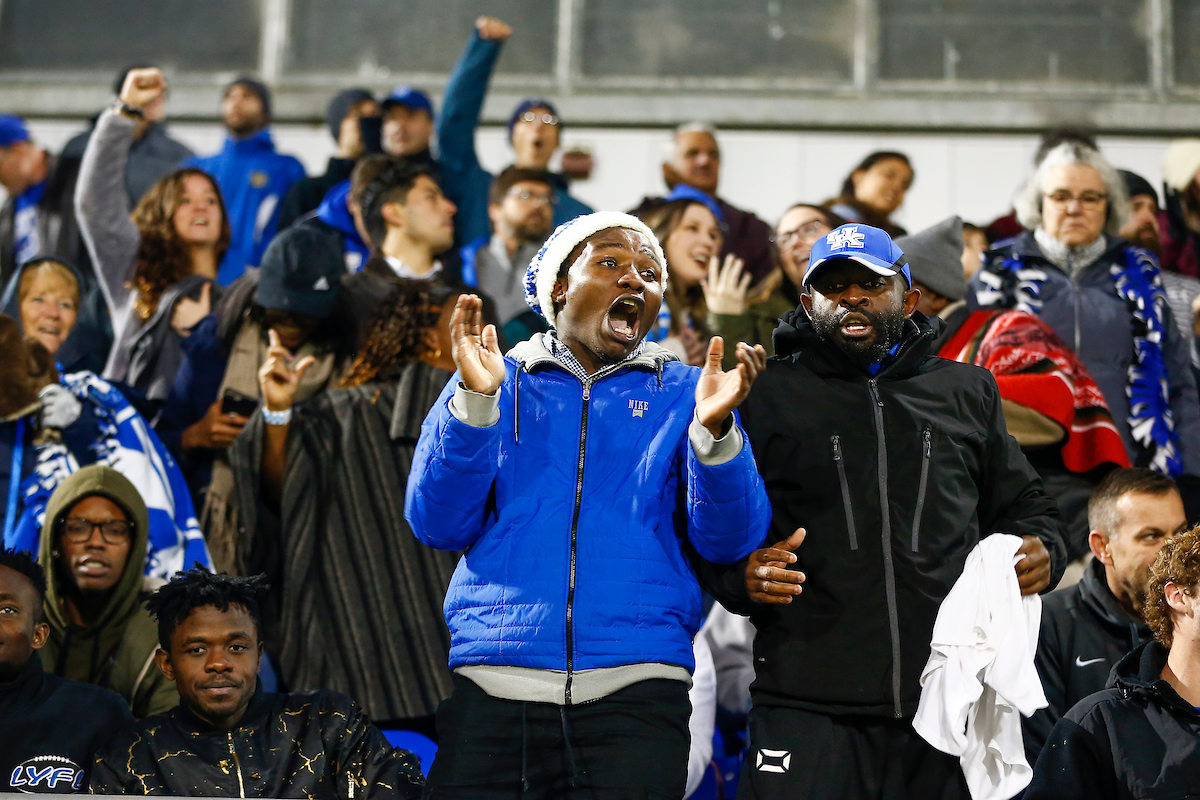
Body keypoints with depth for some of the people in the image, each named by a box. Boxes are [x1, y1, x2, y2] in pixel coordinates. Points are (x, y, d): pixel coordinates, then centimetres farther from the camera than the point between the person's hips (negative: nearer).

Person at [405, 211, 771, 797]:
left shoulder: (685, 393, 11)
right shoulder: (497, 381, 11)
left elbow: (727, 540, 0)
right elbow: (438, 525, 1)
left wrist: (714, 430, -16)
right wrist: (475, 401, -11)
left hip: (634, 688, 0)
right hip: (490, 683, 0)